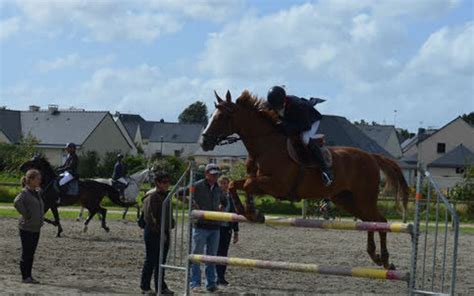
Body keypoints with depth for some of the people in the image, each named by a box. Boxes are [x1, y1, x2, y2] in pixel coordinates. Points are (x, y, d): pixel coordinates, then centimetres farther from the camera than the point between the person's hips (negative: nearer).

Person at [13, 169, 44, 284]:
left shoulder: (37, 192, 11)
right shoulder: (25, 192, -14)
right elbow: (17, 202, -33)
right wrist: (26, 215, -24)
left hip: (36, 228, 8)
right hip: (27, 228, -8)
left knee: (31, 253, 12)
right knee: (26, 253, -1)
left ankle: (29, 276, 18)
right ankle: (25, 277, 5)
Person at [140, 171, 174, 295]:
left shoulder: (166, 196, 15)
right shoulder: (151, 197, -12)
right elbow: (149, 217, -18)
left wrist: (168, 230, 11)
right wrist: (159, 231, -19)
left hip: (163, 233, 8)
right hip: (153, 233, -8)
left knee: (161, 261, 11)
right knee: (151, 260, -2)